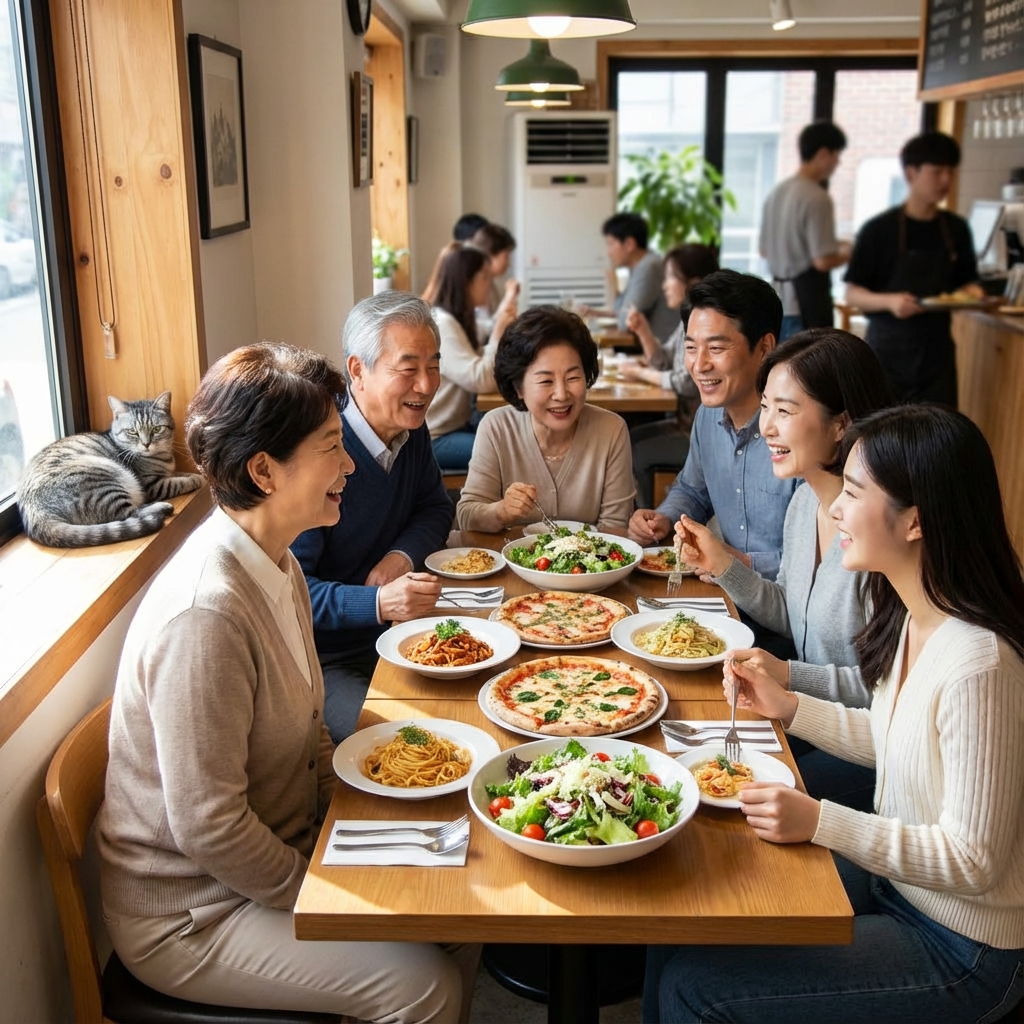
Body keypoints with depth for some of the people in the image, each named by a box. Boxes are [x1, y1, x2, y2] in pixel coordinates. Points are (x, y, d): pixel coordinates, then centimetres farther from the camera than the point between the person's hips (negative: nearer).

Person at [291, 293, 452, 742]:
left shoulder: (411, 428, 2)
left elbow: (435, 508, 15)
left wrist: (402, 556, -7)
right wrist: (379, 602, -38)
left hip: (390, 637, 7)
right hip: (319, 661, -7)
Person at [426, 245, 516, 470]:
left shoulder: (460, 319, 13)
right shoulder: (441, 324, -19)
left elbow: (484, 367, 11)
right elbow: (481, 381, -27)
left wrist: (502, 326, 3)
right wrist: (499, 329, -19)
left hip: (457, 426, 10)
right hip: (433, 438, -10)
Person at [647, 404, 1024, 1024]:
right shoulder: (911, 617, -3)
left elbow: (972, 860, -24)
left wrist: (819, 821, -27)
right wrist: (788, 706, 1)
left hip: (960, 951, -8)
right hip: (893, 881, 8)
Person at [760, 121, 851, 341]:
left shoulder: (777, 192, 9)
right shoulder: (817, 198, -16)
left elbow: (765, 250, 17)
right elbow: (823, 261, -20)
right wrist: (847, 252, 2)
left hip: (780, 299, 8)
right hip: (808, 303, -8)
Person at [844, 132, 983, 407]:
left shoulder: (956, 229, 5)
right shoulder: (879, 230, -8)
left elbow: (965, 281, 15)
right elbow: (852, 293, -7)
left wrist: (972, 293, -9)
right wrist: (890, 301, -25)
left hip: (936, 353, 4)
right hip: (887, 354, -4)